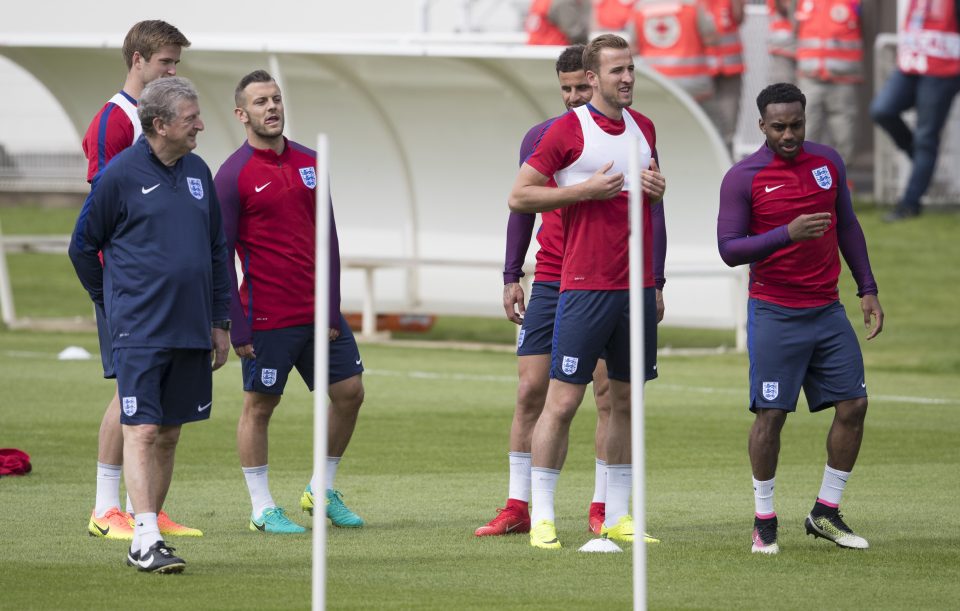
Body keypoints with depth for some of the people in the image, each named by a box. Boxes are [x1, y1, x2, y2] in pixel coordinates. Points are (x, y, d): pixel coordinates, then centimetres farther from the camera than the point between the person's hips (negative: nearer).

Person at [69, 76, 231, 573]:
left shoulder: (198, 173, 11)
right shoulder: (119, 176, -7)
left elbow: (217, 249, 19)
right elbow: (83, 247, 3)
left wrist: (220, 321, 16)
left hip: (191, 332, 6)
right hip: (139, 330, -6)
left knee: (169, 436, 8)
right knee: (142, 432, -11)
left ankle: (148, 538, 14)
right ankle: (145, 541, -15)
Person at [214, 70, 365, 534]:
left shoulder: (308, 163, 9)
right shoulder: (233, 175, -7)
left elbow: (327, 238, 12)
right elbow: (221, 255, -7)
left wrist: (333, 308, 5)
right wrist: (237, 326, -11)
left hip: (320, 314, 6)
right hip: (267, 317, -6)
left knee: (349, 392, 6)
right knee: (258, 407, 2)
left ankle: (322, 491, 21)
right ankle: (263, 509, 11)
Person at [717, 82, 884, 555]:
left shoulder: (828, 162, 7)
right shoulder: (744, 178, -8)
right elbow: (729, 248, -11)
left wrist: (867, 289, 12)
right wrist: (788, 234, -24)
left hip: (828, 311, 5)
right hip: (775, 315, -5)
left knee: (853, 405, 1)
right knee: (771, 415, -5)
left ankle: (826, 513, 13)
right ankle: (764, 521, 7)